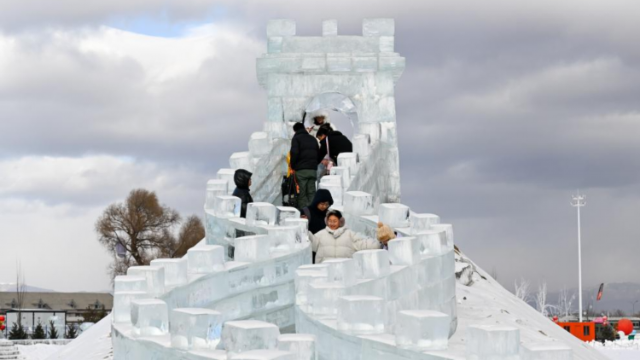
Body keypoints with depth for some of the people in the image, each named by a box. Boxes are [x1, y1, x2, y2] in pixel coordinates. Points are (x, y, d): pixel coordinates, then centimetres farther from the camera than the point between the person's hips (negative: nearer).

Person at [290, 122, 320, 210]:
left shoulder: (296, 138, 0)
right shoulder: (313, 139, 19)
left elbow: (294, 153, -13)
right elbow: (318, 154, 20)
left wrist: (293, 166, -4)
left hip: (301, 170, -5)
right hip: (313, 169, 5)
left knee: (302, 194, -3)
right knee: (311, 193, 5)